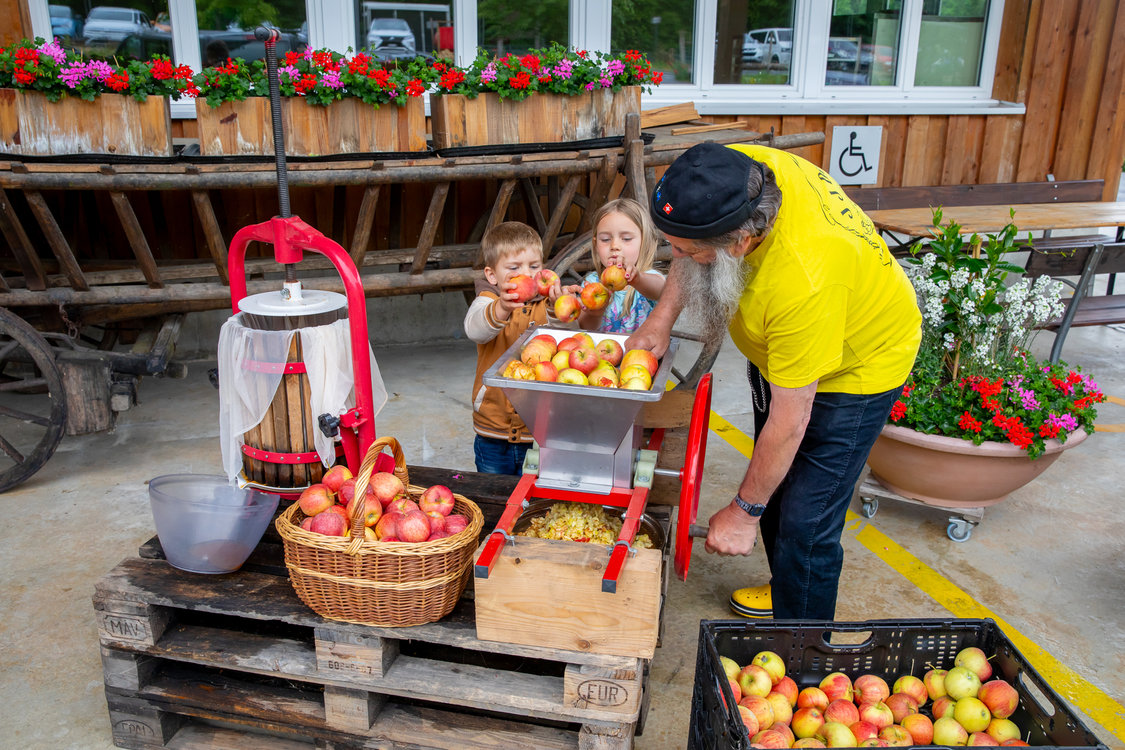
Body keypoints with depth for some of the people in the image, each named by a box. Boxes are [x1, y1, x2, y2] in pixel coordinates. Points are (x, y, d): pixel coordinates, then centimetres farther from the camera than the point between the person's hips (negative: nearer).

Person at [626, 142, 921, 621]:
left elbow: (789, 422, -33)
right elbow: (693, 242, 1)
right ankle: (783, 588, 47)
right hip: (779, 346, 8)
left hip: (857, 366, -8)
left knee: (805, 526, -6)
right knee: (773, 482, 22)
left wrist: (744, 512, -21)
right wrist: (662, 318, -11)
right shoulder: (735, 174, -25)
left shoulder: (803, 281, -45)